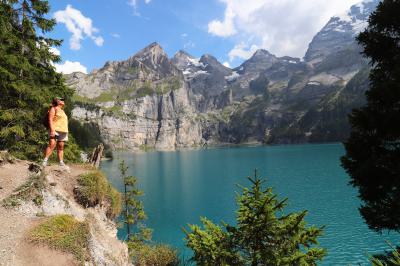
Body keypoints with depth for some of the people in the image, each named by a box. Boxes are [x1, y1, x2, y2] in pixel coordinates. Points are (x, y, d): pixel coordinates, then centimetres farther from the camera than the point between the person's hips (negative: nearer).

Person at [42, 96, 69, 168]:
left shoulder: (62, 110, 27)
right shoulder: (53, 108, 4)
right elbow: (50, 119, -8)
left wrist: (66, 133, 20)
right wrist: (52, 130, -20)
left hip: (63, 131, 7)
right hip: (55, 130, -7)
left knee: (60, 147, 2)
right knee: (51, 145, -18)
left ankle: (61, 163, 0)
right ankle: (45, 161, -20)